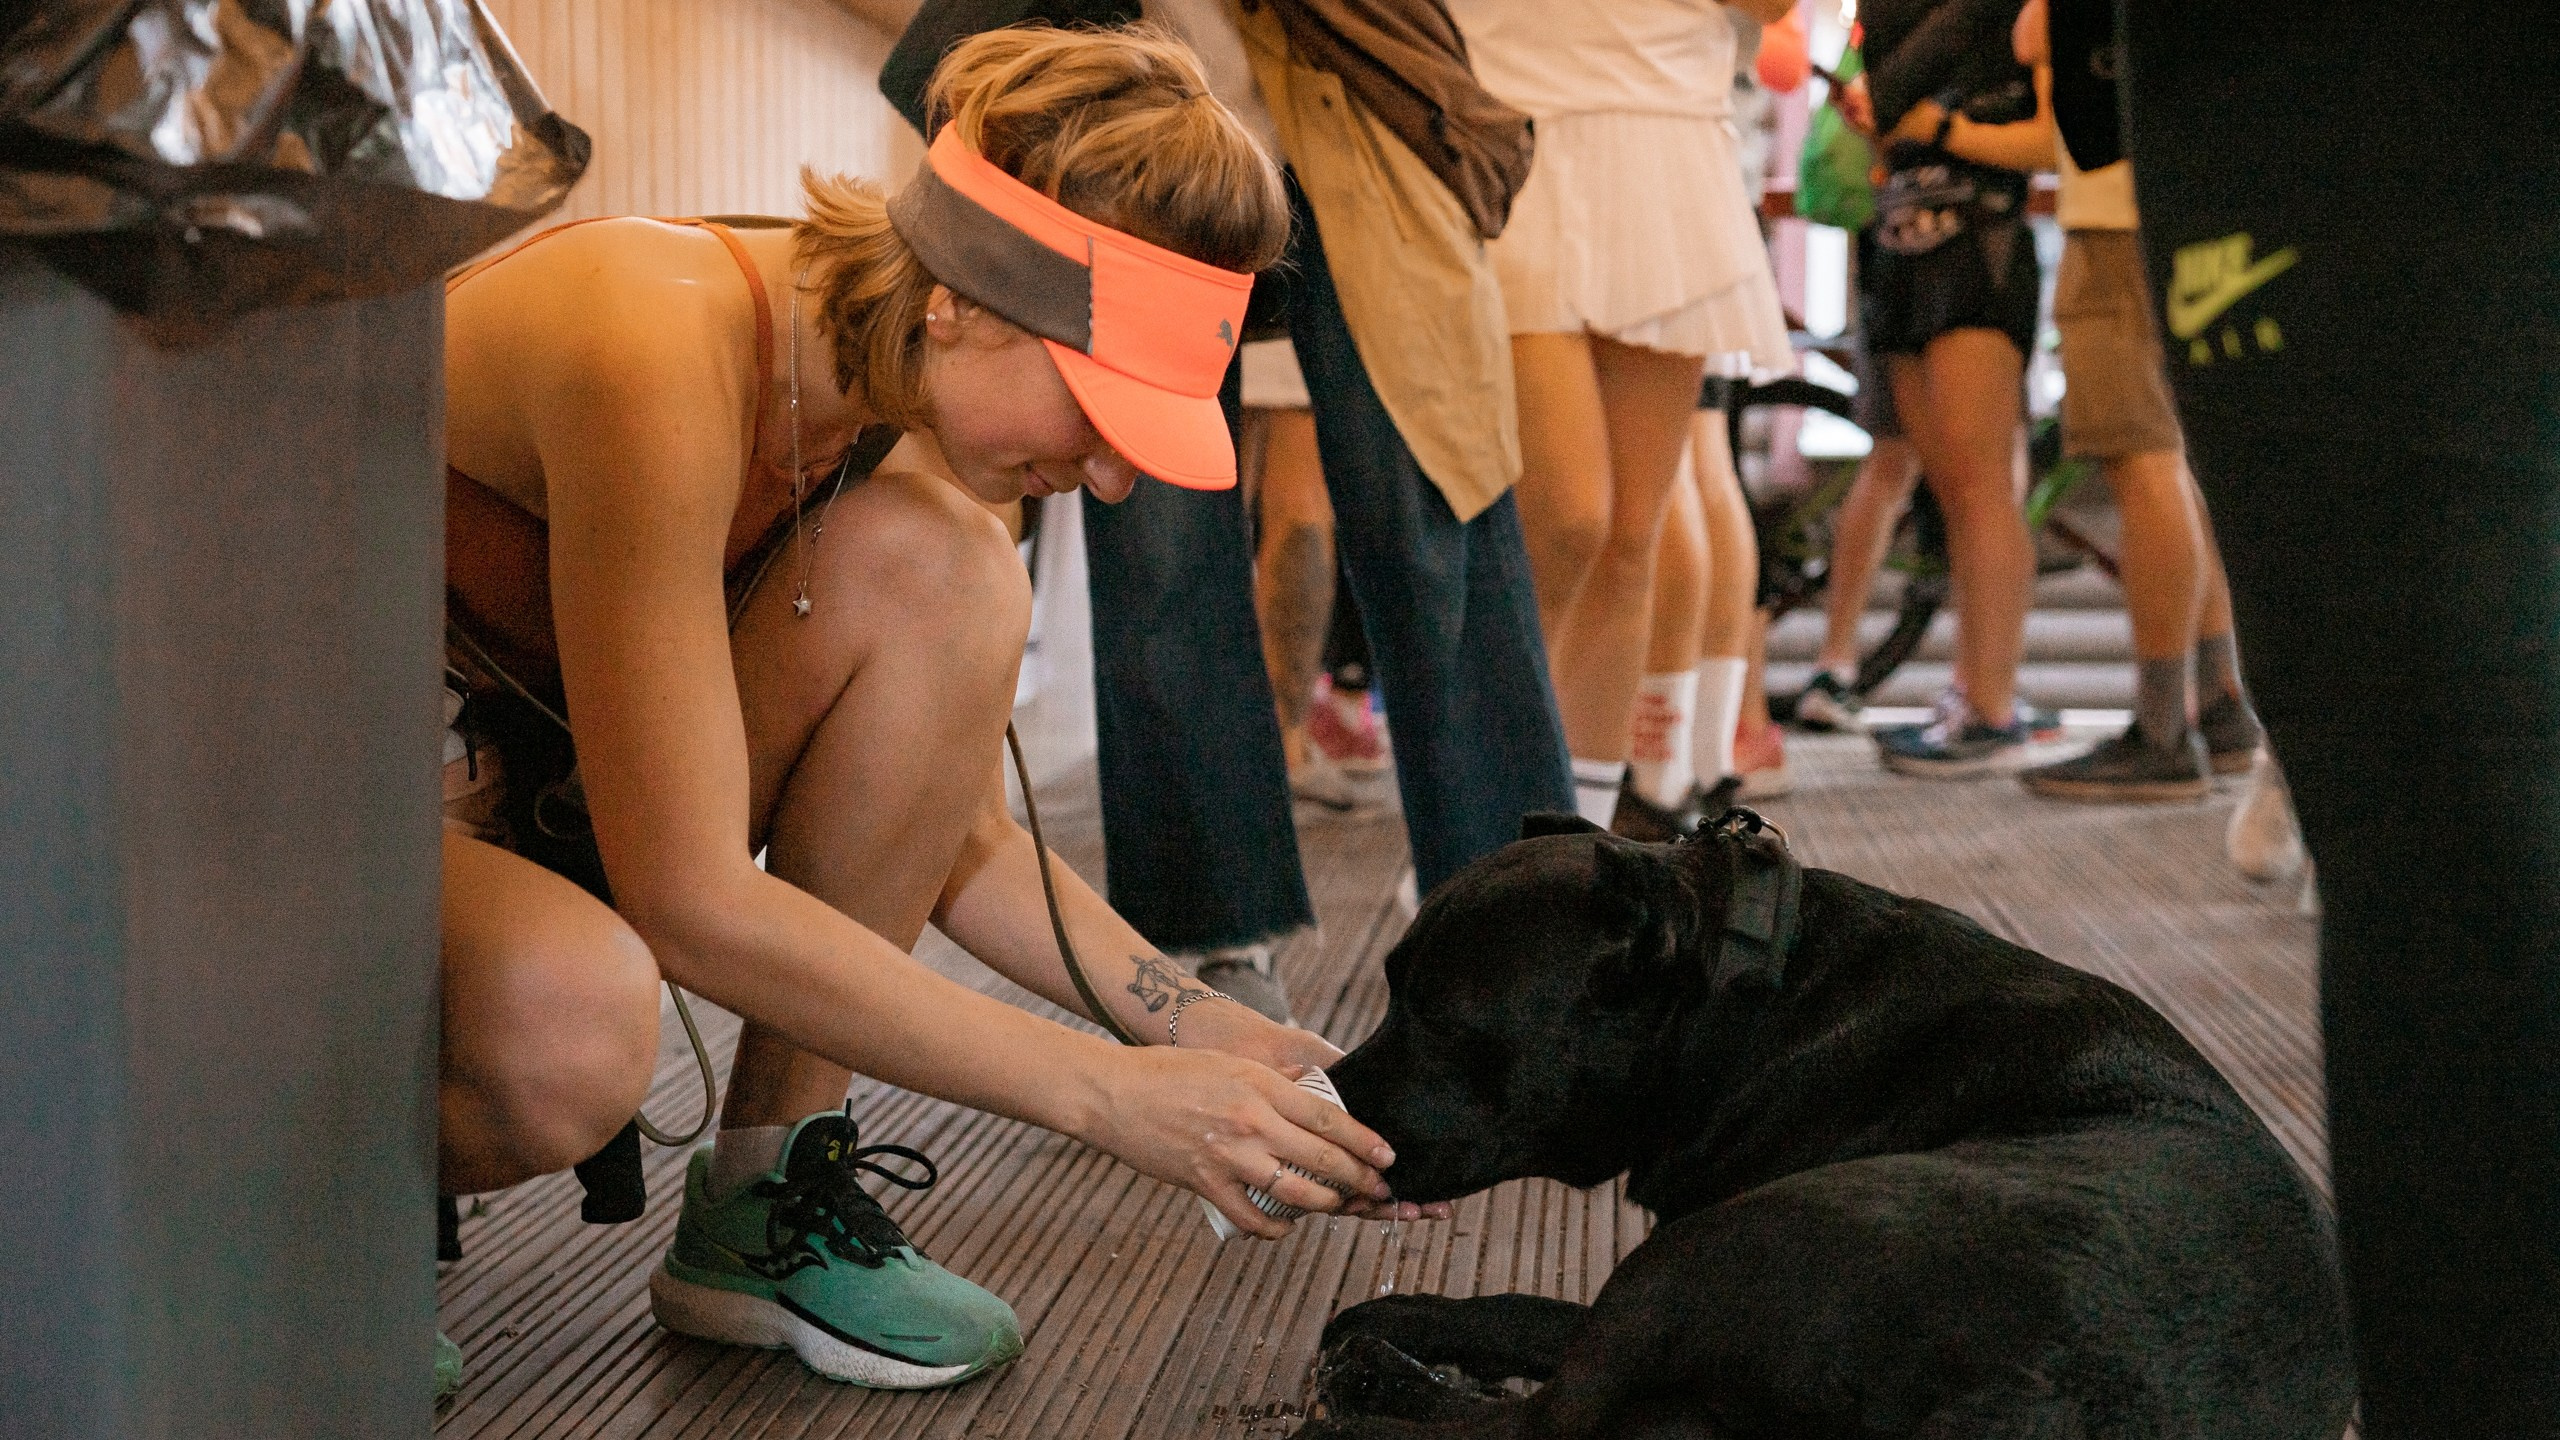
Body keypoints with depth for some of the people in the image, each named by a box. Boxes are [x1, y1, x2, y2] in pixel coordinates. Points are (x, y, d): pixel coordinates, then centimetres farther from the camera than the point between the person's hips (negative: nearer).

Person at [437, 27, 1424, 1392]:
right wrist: (1107, 1094, -29)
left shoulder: (902, 378, -6)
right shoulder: (659, 353, -31)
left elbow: (958, 841, 3)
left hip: (530, 782, 7)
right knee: (575, 1021, -40)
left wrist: (1199, 1026, -11)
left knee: (932, 565, -16)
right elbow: (690, 900, -31)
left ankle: (765, 1209, -6)